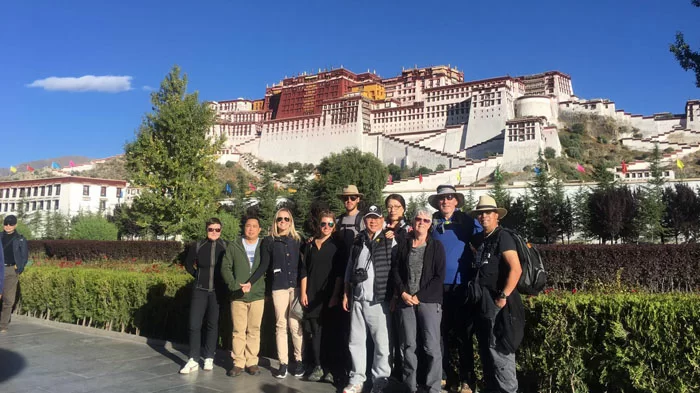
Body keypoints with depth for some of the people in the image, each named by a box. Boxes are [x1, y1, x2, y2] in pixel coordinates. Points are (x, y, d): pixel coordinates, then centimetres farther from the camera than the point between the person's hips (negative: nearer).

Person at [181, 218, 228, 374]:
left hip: (217, 292, -1)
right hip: (200, 290, 2)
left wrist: (224, 281, 1)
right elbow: (188, 264, 15)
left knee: (213, 325, 7)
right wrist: (199, 276, 8)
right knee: (194, 324, -1)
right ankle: (193, 360, 9)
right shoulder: (198, 246, -1)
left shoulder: (226, 247, -7)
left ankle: (209, 359, 18)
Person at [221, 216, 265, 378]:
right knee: (238, 330, 2)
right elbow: (225, 268, 3)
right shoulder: (233, 247, 6)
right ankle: (238, 363, 9)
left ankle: (251, 362, 13)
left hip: (257, 295, 0)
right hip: (238, 296, 0)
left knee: (254, 330, 5)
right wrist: (234, 284, -8)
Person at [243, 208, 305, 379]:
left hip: (297, 287, 0)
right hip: (279, 288, 0)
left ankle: (299, 361, 9)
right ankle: (283, 363, 9)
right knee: (281, 325, 2)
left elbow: (302, 264, 9)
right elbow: (264, 266, 4)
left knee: (295, 324, -3)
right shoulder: (268, 241, 7)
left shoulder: (297, 240, 10)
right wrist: (250, 282, -7)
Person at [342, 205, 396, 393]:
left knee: (382, 343, 2)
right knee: (356, 341, 11)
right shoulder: (358, 242, 12)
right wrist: (346, 294, 14)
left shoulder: (390, 242, -3)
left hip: (379, 301, -5)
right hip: (357, 300, 5)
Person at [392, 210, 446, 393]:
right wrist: (402, 292, -5)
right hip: (406, 301, 2)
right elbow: (395, 269, 9)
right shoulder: (403, 243, 9)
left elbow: (439, 276, -3)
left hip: (429, 301, -2)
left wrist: (420, 296, -9)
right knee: (407, 345, 6)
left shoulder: (436, 246, 3)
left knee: (432, 347, -4)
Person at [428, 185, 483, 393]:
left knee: (464, 332, 4)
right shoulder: (431, 223, 7)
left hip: (461, 284, -2)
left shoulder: (467, 222, 0)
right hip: (438, 285, 3)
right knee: (443, 332, 10)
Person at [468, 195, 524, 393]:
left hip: (497, 301, -9)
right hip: (483, 302, 9)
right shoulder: (481, 239, 15)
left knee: (498, 349, -6)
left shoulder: (502, 237, -10)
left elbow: (516, 269, -19)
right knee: (485, 350, 14)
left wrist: (503, 296, -20)